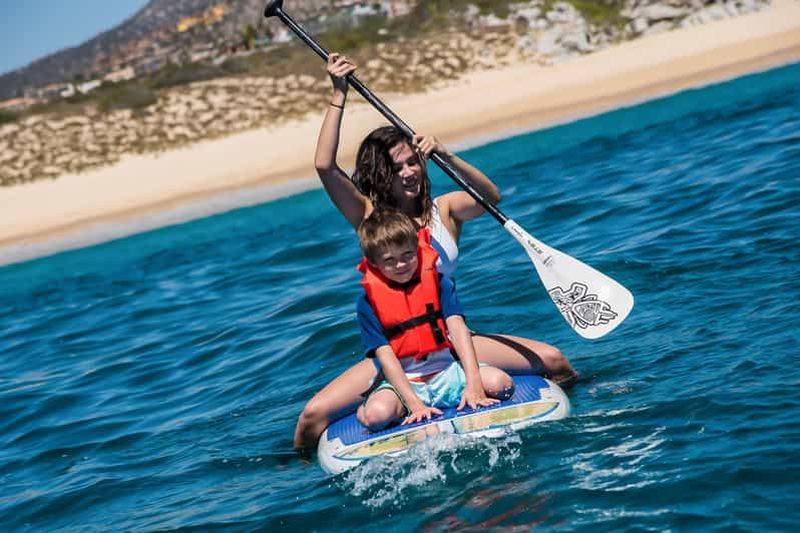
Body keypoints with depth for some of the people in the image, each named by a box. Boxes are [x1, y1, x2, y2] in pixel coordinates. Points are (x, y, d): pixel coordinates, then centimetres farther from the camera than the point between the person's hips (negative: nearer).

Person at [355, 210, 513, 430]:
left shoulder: (437, 281, 2)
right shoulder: (369, 301, -4)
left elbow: (457, 329, -9)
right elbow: (385, 356, -11)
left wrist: (473, 383, -22)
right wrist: (414, 403, -23)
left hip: (446, 372, 1)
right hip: (401, 381, -1)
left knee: (501, 383, -23)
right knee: (376, 414, -32)